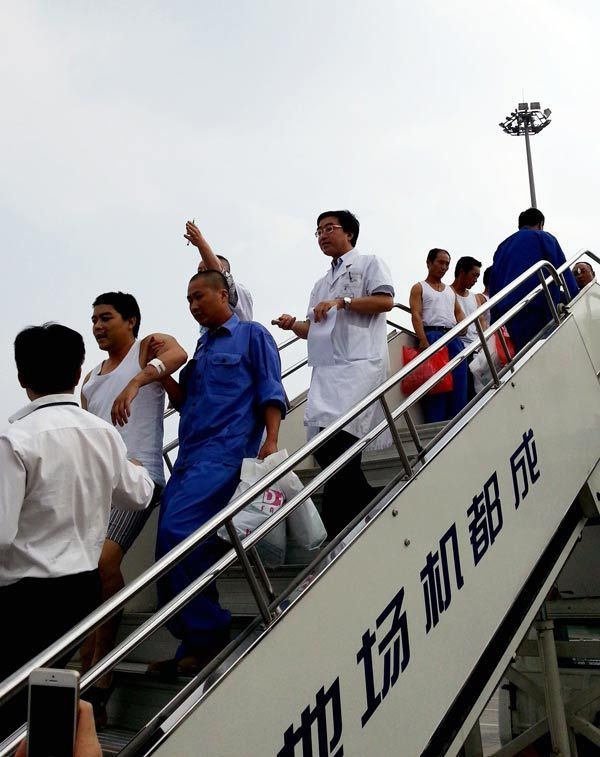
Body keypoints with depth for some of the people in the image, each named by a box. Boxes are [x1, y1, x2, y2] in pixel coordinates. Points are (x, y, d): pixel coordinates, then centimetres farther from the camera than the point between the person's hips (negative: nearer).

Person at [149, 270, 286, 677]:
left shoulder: (252, 334, 6)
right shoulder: (202, 346, 26)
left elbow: (271, 393, -3)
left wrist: (270, 441, -16)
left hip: (224, 453, -8)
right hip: (189, 457, 8)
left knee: (177, 532, -22)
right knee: (169, 552, 3)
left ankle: (209, 632, -9)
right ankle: (194, 645, 12)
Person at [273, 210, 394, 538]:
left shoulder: (369, 263, 12)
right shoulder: (321, 285, 32)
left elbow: (386, 301, -4)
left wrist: (341, 302, -9)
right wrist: (293, 325, 8)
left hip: (359, 364, -8)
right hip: (326, 369, 8)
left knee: (338, 442, -22)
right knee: (327, 451, 0)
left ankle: (338, 530, -16)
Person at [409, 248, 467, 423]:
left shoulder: (450, 290, 25)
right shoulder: (419, 288, 7)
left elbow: (459, 312, 20)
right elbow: (416, 315, -5)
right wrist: (423, 341, -19)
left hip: (454, 338, 6)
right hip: (432, 336, -6)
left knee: (458, 384, 1)